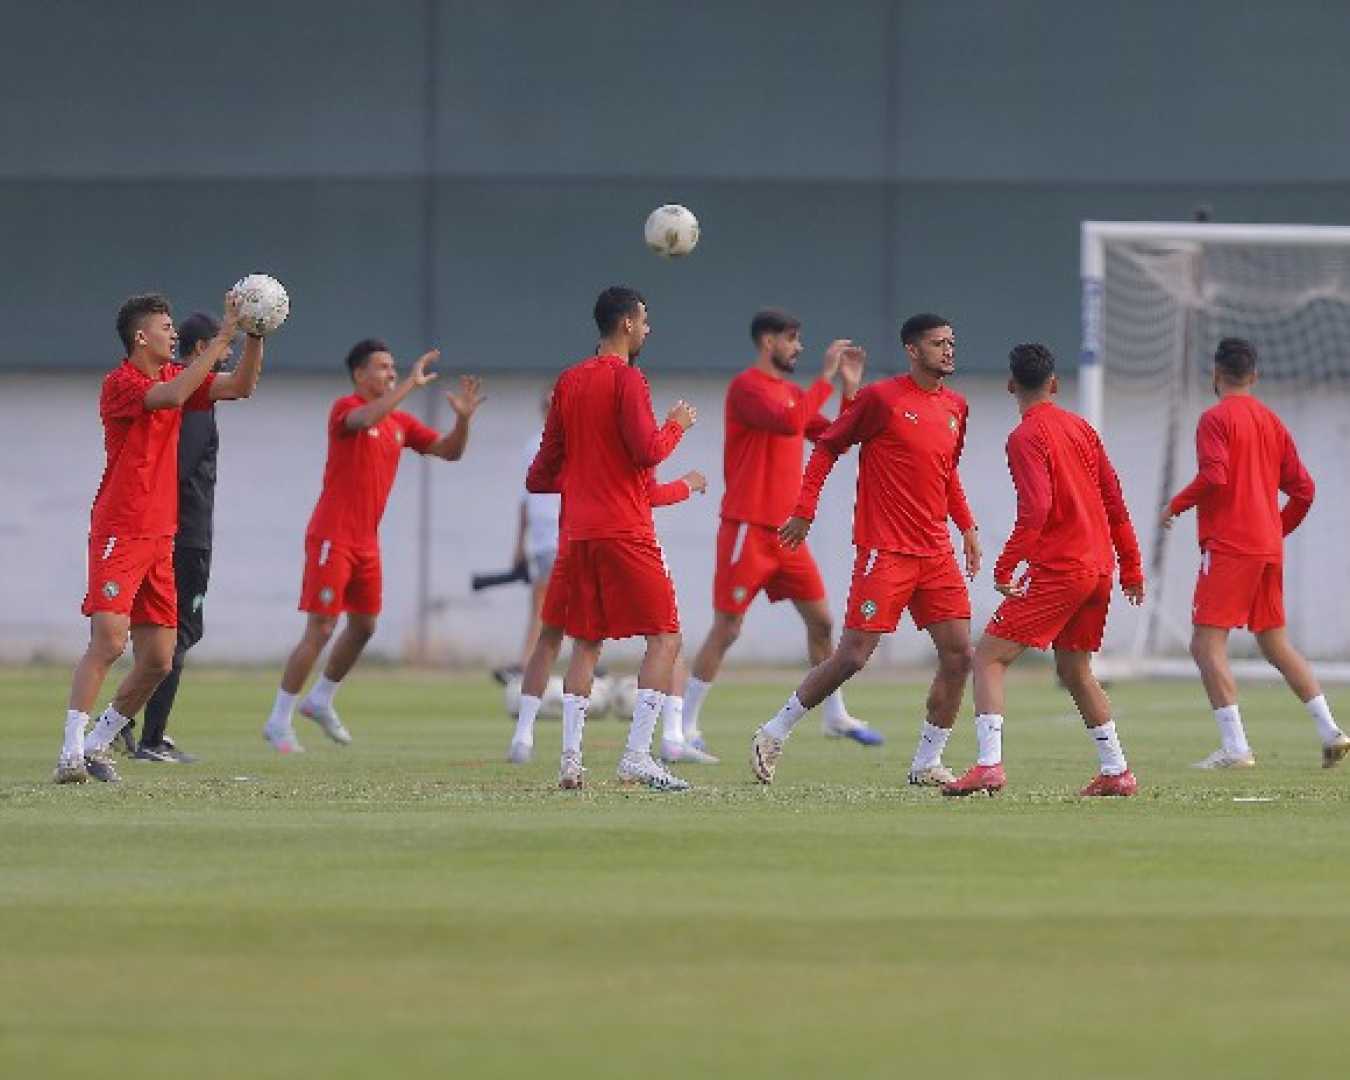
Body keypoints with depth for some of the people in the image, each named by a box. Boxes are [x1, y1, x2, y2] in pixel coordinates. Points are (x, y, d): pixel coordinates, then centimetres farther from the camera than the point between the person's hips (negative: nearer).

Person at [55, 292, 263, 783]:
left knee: (158, 661, 4)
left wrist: (254, 336, -4)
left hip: (160, 538, 8)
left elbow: (240, 387, 12)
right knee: (108, 641, -18)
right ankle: (71, 752, -17)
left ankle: (98, 743, 17)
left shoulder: (175, 375, 14)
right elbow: (172, 396, -28)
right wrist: (223, 337, -26)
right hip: (119, 534, -8)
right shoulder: (120, 382, -10)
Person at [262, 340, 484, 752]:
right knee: (320, 631, -8)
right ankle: (279, 721, -2)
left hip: (366, 541, 8)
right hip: (332, 539, -8)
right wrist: (410, 384, -34)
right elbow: (364, 419, -34)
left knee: (363, 626, 14)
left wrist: (463, 418, -7)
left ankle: (321, 700, 32)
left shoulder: (400, 421, 12)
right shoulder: (345, 408, -10)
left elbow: (449, 451, 12)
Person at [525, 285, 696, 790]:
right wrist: (676, 425, 1)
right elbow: (647, 450, -16)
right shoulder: (627, 379, -10)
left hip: (580, 531, 8)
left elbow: (550, 458, 17)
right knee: (665, 637, -3)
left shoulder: (569, 381, 12)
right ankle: (637, 755, -14)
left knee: (586, 643, 12)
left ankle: (570, 761, 4)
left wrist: (539, 480, 37)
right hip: (626, 532, -8)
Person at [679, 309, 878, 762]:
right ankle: (683, 731, -3)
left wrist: (850, 389, 5)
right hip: (747, 530, -8)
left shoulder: (793, 391, 14)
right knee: (726, 630, -7)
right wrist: (827, 377, -23)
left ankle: (836, 715, 26)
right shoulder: (746, 387, -12)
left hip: (788, 531, 8)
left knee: (821, 620, 11)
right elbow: (788, 422, -28)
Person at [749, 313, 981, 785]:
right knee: (854, 655, -8)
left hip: (936, 552, 6)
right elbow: (827, 446, 0)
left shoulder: (955, 407, 12)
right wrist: (804, 511, -5)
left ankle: (927, 764, 8)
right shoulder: (882, 398, -8)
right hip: (885, 551, -6)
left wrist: (966, 525, 16)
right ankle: (774, 734, 8)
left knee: (958, 655, -3)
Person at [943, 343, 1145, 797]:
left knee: (989, 657, -6)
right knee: (1075, 670, 22)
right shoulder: (1081, 427, 13)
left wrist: (1005, 567, -17)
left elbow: (1036, 509, -21)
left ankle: (989, 765, -21)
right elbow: (1114, 500, 16)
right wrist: (1131, 568, 22)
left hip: (1057, 571, -8)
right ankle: (1117, 772, 20)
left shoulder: (1026, 437, -9)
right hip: (1099, 567, 8)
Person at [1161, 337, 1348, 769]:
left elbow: (1214, 476, -21)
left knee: (1207, 642, -6)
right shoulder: (1272, 422, 15)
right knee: (1276, 643, 16)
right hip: (1268, 547, 8)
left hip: (1228, 546, -8)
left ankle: (1235, 746, -16)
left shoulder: (1216, 418, -7)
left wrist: (1175, 506, -6)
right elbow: (1303, 489, 14)